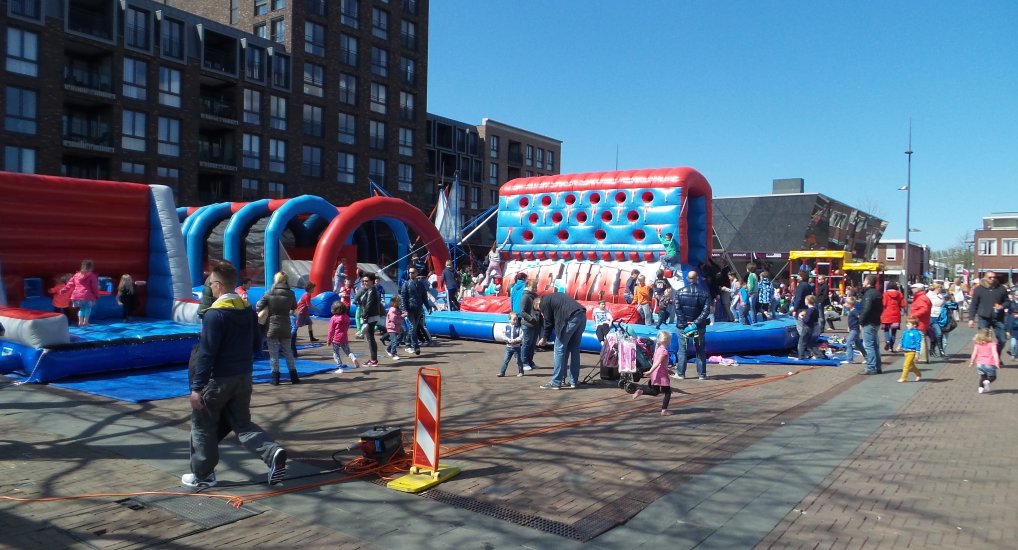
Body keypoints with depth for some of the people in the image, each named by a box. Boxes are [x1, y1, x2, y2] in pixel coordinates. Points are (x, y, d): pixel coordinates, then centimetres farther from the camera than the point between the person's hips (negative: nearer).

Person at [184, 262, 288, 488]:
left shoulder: (215, 314, -18)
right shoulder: (248, 310, 4)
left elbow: (206, 353, -20)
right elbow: (256, 345, 11)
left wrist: (197, 387, -17)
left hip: (218, 379, -6)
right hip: (243, 377, 7)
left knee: (202, 424, 13)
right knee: (242, 423, 15)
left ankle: (203, 474, 22)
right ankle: (273, 453, -7)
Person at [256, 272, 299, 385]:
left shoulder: (269, 293, -9)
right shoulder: (290, 294, -4)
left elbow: (258, 307, -7)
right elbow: (294, 307, 11)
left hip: (271, 327, -2)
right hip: (286, 328, 2)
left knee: (273, 355, 5)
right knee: (288, 353, 13)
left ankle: (275, 379, 6)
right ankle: (294, 377, 15)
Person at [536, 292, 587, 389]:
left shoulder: (544, 302, 7)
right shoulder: (554, 296, 32)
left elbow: (548, 322, 7)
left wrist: (544, 338, 20)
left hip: (571, 318, -8)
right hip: (582, 316, 9)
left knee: (559, 349, 0)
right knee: (574, 348, 15)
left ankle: (556, 383, 2)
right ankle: (573, 381, 19)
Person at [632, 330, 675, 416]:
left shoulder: (658, 349, 13)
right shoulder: (664, 351, -15)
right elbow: (658, 362, -24)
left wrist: (668, 370, 30)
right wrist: (650, 372, -31)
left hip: (655, 374, 8)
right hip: (662, 375, -8)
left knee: (655, 391, 20)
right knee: (668, 392, 4)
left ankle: (640, 391, -1)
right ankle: (664, 410, 3)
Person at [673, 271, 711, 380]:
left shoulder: (680, 292, -5)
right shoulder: (704, 293, -4)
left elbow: (677, 309, -11)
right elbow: (706, 310, -12)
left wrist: (684, 324, -12)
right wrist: (696, 323, -16)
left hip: (683, 325, -1)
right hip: (699, 327, 1)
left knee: (682, 350, 7)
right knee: (700, 350, 10)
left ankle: (680, 373, 7)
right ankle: (701, 374, 12)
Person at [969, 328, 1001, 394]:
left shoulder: (977, 345, 5)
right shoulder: (992, 344, -5)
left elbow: (974, 354, 9)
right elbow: (994, 353, -16)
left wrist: (972, 362, 18)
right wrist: (997, 362, -20)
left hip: (980, 364, 3)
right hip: (989, 364, -3)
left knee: (982, 376, 20)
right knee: (992, 377, 11)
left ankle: (981, 388, 6)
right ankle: (988, 381, -21)